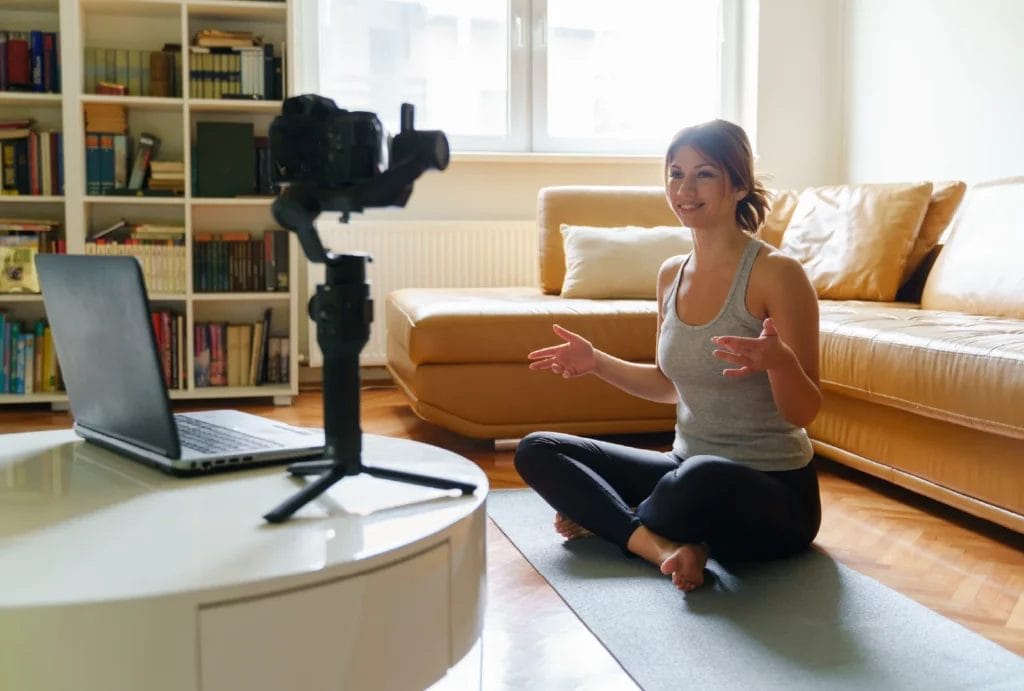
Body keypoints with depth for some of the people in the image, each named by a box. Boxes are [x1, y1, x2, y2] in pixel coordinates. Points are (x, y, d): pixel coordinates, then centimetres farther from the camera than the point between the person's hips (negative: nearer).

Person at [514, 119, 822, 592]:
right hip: (690, 470, 7)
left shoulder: (776, 273, -15)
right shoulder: (671, 274, 5)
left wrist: (778, 360, -35)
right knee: (536, 451, 1)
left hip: (773, 494, -7)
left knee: (704, 478, -42)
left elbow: (804, 412, -15)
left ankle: (606, 519, -10)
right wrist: (597, 362, 7)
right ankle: (659, 544, -17)